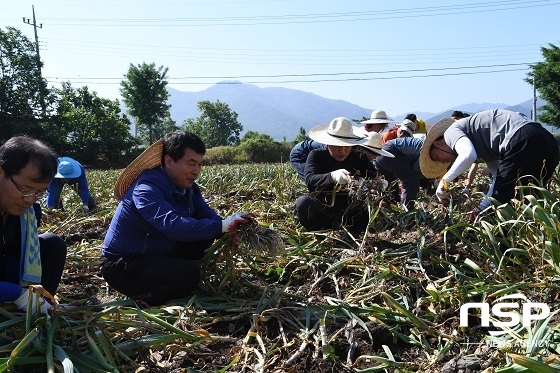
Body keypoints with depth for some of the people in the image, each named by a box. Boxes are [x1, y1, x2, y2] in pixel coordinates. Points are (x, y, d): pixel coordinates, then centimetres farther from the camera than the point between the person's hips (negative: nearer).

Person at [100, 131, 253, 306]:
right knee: (190, 273, -26)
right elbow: (172, 224, -41)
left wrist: (231, 228, -23)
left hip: (156, 255, 9)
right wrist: (221, 226, -43)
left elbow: (207, 215, 0)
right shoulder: (147, 188, -27)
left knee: (205, 235, -1)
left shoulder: (187, 186, 2)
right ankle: (137, 302, -9)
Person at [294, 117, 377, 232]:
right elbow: (310, 181, -20)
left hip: (351, 212, 2)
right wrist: (332, 176, -40)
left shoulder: (360, 159, 5)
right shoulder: (316, 156, -2)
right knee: (303, 202, -31)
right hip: (321, 209, -2)